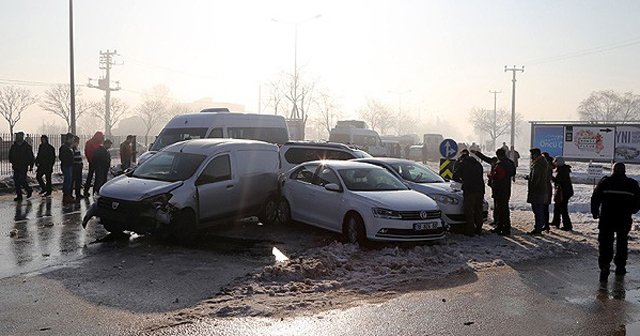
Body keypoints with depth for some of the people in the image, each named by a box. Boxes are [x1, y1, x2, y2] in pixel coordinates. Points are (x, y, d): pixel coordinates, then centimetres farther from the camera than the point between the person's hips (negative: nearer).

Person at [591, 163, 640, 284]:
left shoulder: (605, 182, -1)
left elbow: (595, 198, -2)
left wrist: (595, 213, 12)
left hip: (606, 219, -2)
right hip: (624, 220, 2)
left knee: (605, 243, 1)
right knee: (622, 243, 18)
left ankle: (604, 267, -9)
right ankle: (620, 267, 27)